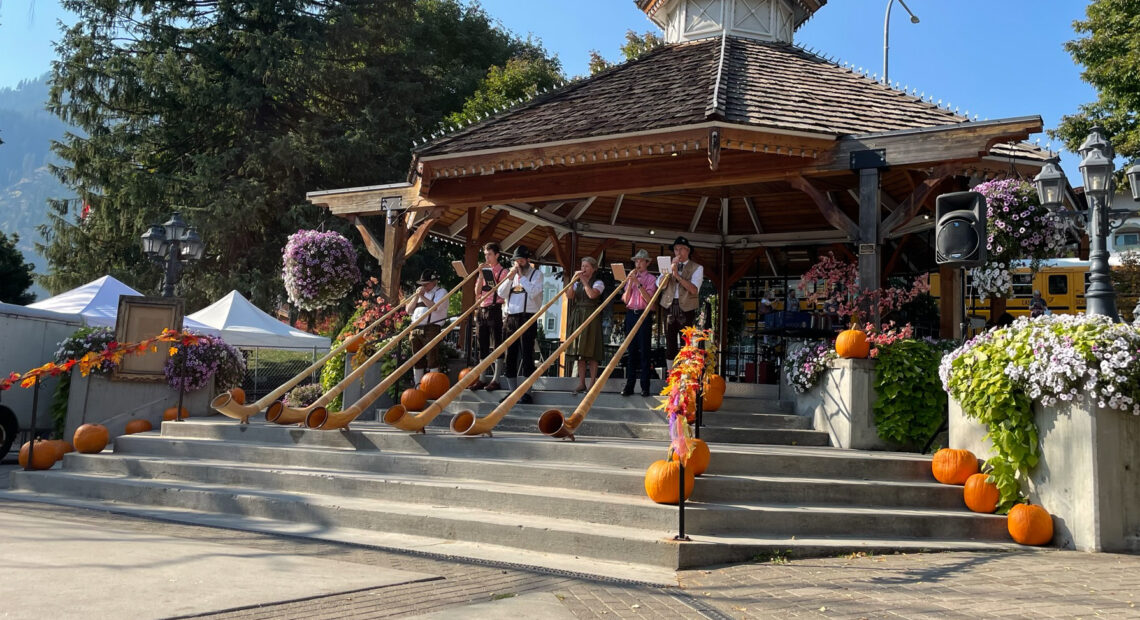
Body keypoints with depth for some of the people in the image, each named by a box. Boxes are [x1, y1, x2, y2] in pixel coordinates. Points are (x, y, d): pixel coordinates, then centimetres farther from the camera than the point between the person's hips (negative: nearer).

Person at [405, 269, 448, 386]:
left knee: (432, 358, -11)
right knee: (417, 359, 8)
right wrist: (416, 296, 6)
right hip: (415, 329, 7)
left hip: (431, 329, -7)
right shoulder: (419, 294, 26)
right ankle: (418, 386, 14)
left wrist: (422, 296, -10)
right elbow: (408, 310, 17)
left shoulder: (441, 292, 5)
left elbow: (435, 307, -14)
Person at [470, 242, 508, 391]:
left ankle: (496, 380, -7)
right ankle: (481, 379, 13)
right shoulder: (483, 270, 16)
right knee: (483, 347, 9)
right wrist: (481, 275, -2)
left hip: (495, 310, -6)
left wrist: (492, 282, -20)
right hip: (481, 310, 6)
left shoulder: (502, 271, 0)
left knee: (497, 346, -6)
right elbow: (477, 291, 7)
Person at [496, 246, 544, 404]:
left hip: (527, 318, -6)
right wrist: (510, 277, -3)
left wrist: (521, 276, -9)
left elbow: (533, 292, -14)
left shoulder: (536, 274, 3)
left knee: (526, 354, -8)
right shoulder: (511, 274, 18)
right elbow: (501, 293, 8)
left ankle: (526, 392, -8)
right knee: (510, 354, 6)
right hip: (510, 318, 6)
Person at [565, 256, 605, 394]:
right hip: (577, 317, 5)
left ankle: (592, 383, -2)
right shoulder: (577, 283, 16)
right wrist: (574, 280, -6)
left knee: (590, 351, -6)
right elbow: (569, 296, 0)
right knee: (579, 351, 3)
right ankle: (581, 383, 6)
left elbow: (592, 295, -18)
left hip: (591, 317, -5)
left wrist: (584, 281, -9)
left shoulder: (598, 282, 1)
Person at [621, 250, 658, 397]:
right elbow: (625, 299, 5)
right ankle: (629, 385, 5)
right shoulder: (630, 278, 14)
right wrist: (630, 282, -5)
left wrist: (639, 284, -17)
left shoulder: (651, 279, 3)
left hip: (644, 315, -4)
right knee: (631, 350, 4)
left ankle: (645, 386, -2)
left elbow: (649, 299, -10)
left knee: (644, 351, -4)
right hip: (630, 315, 4)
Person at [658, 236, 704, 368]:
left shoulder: (696, 268, 2)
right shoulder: (669, 266, 14)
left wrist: (677, 275, -20)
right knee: (670, 344, 6)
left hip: (686, 309, -3)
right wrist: (671, 269, -10)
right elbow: (660, 284, -1)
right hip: (669, 307, 4)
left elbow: (694, 290, -14)